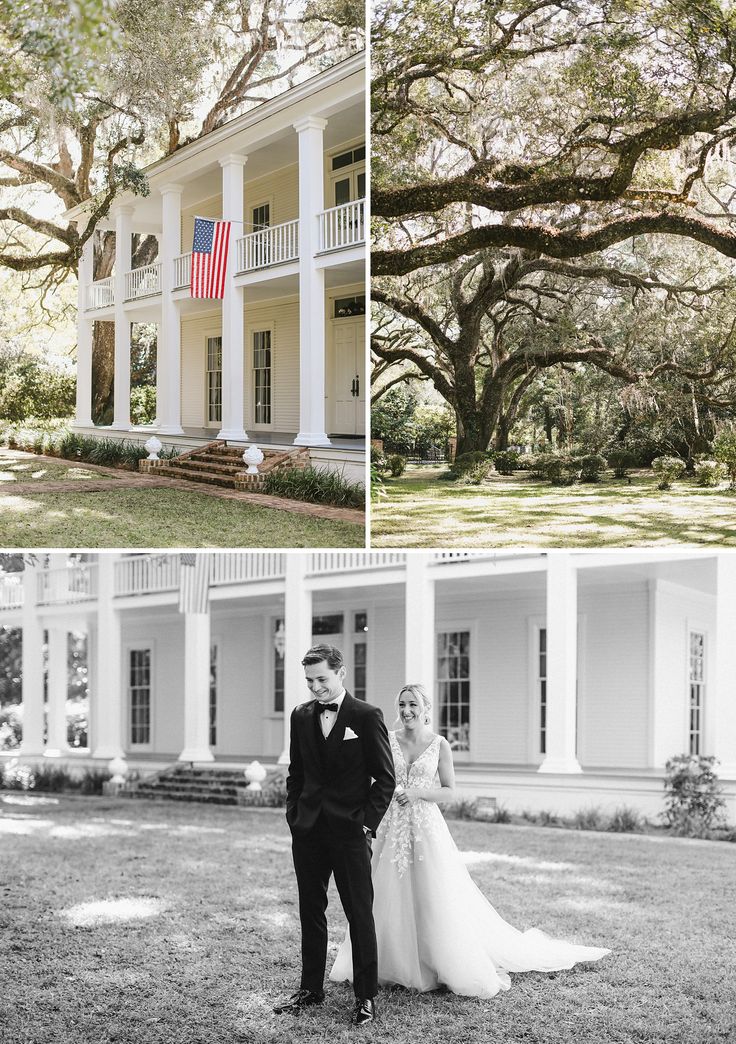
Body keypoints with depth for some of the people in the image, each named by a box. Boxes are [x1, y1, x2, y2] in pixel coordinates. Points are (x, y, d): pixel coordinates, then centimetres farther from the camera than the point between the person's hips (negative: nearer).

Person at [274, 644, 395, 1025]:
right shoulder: (301, 716, 8)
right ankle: (311, 988, 23)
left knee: (360, 914, 1)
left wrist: (367, 823, -10)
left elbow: (385, 778, -4)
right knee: (310, 912, 12)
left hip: (350, 832, -4)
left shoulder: (367, 717, -6)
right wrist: (294, 816, 7)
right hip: (307, 831, 5)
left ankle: (366, 996, 9)